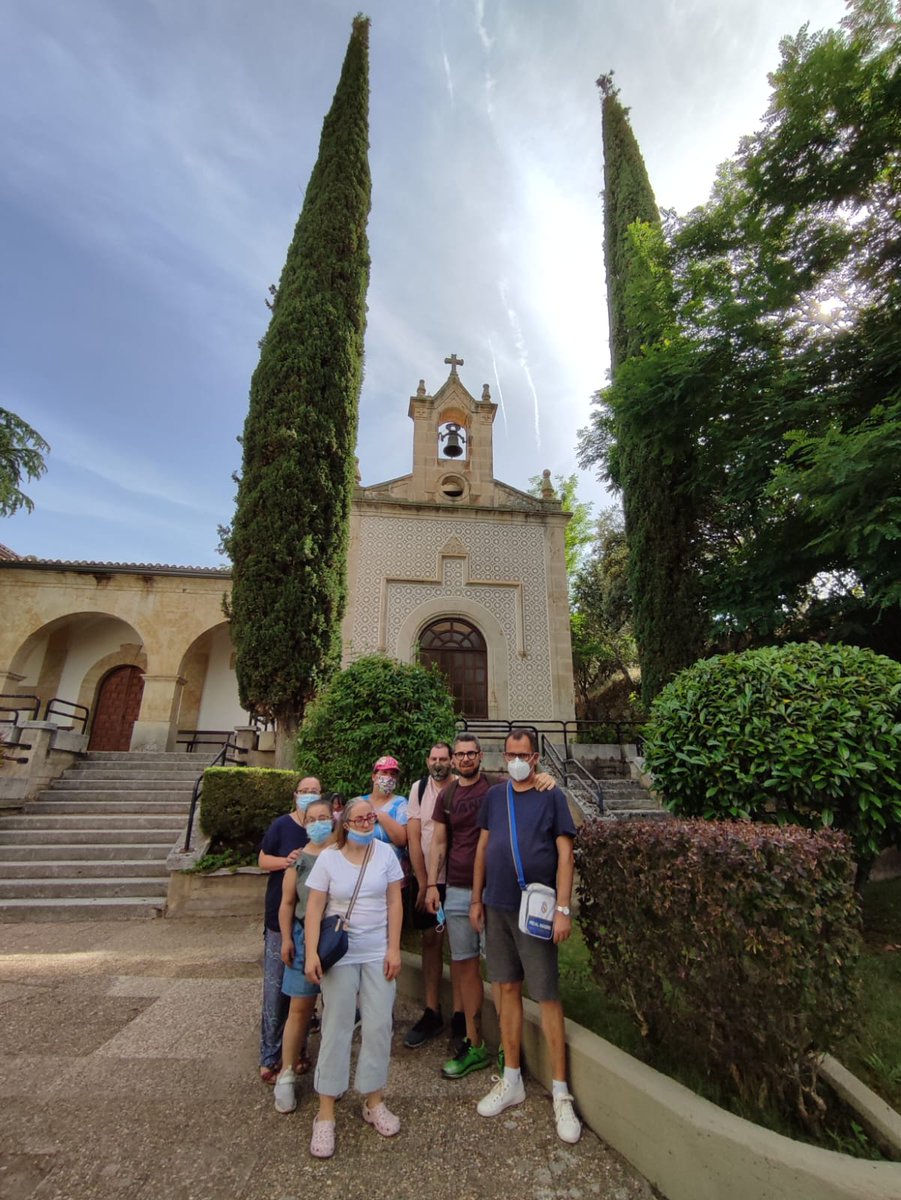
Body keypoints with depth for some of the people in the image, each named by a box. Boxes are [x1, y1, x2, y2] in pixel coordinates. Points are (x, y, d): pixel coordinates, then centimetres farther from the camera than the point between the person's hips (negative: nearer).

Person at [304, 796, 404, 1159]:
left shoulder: (385, 853, -4)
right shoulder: (328, 858, -7)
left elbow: (394, 902, -1)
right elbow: (314, 908, -6)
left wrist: (394, 949, -4)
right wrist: (312, 953, -13)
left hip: (378, 954, 2)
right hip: (339, 955, -1)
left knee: (379, 1027, 7)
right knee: (336, 1028, 5)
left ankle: (374, 1102, 28)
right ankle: (326, 1114, 23)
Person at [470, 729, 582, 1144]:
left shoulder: (551, 796, -7)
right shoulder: (494, 796, 4)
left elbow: (565, 854, -8)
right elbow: (482, 848, 9)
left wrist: (563, 908, -13)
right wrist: (477, 900, 8)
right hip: (497, 907, 4)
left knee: (547, 996, 3)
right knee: (508, 989, 15)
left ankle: (560, 1092, 20)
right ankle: (511, 1080, 31)